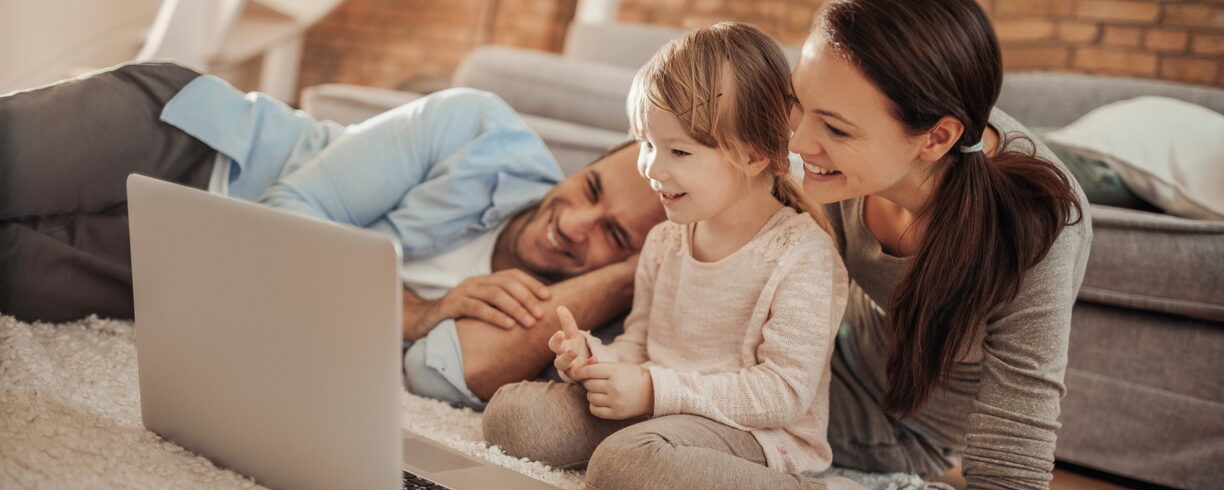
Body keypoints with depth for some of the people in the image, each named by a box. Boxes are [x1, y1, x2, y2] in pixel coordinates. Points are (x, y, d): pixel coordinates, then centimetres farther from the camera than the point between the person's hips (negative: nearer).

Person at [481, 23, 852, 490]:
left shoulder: (801, 255, -15)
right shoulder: (664, 242, 8)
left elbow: (786, 390, -19)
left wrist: (657, 389, -22)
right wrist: (596, 358, -9)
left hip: (753, 432, -7)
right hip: (655, 413, 7)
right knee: (510, 410, -6)